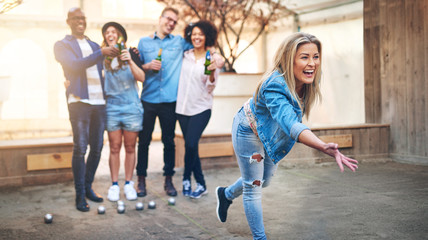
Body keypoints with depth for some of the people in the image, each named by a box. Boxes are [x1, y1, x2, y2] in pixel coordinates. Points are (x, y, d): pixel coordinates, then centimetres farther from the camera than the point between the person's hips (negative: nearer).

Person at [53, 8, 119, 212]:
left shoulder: (94, 45, 23)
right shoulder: (62, 45, 5)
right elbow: (74, 65, -13)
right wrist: (101, 53, -18)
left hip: (99, 102, 6)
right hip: (79, 101, -6)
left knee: (96, 148, 6)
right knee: (80, 148, -8)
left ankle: (88, 187, 19)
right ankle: (80, 195, -2)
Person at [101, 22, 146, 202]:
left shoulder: (130, 54, 1)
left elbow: (141, 78, -11)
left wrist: (130, 61, -24)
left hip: (131, 106, -1)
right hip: (111, 107, 1)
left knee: (130, 147, 6)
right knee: (114, 148, 3)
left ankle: (128, 184, 16)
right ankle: (114, 185, 11)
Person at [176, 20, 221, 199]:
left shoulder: (212, 59, -1)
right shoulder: (184, 55, 6)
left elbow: (210, 88, -3)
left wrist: (212, 72, -22)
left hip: (201, 108, -4)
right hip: (183, 107, 4)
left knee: (190, 144, -15)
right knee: (190, 145, 6)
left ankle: (186, 179, 7)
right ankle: (201, 184, 18)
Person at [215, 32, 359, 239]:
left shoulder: (309, 80, -19)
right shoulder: (274, 86, -43)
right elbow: (290, 123, -58)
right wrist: (325, 148, -72)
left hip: (272, 134, 8)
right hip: (249, 131, -8)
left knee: (264, 180, 25)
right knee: (253, 187, 4)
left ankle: (226, 194, 52)